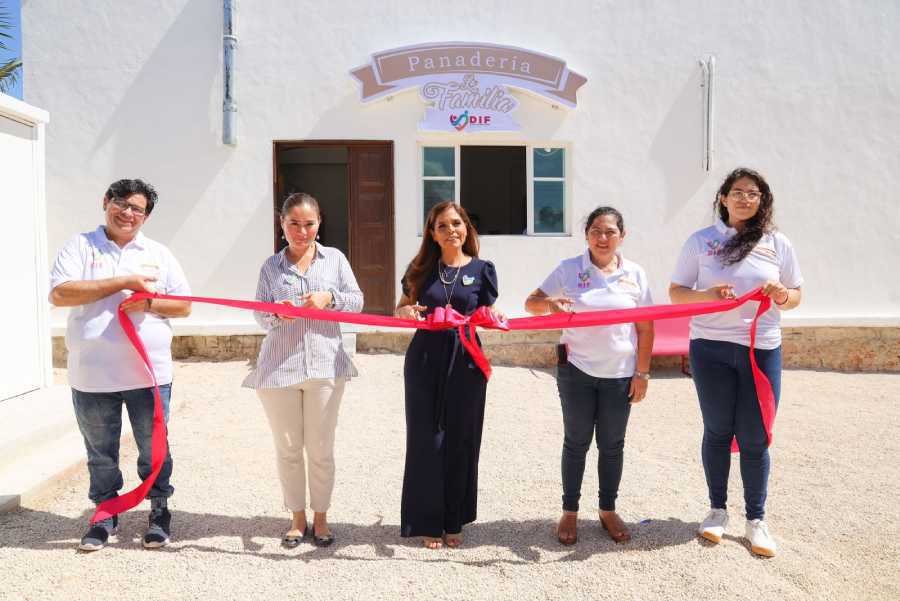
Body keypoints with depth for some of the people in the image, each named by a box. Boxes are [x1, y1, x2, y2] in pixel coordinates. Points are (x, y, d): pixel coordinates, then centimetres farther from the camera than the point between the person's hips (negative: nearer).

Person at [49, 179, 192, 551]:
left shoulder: (159, 254, 10)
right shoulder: (80, 246, 3)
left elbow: (184, 305, 8)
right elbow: (59, 294, -12)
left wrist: (149, 303, -13)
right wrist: (123, 281, -15)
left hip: (149, 373, 1)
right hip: (92, 376, -1)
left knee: (154, 447, 10)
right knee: (100, 450, 13)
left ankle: (159, 510, 26)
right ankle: (106, 514, 30)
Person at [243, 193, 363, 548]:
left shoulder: (334, 259, 8)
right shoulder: (271, 266, 8)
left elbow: (357, 301, 5)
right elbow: (260, 313, 4)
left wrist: (329, 298, -14)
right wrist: (276, 314, -18)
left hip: (325, 366, 0)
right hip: (278, 368, 1)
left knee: (321, 448, 5)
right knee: (287, 447, 9)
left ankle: (320, 517, 23)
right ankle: (297, 518, 26)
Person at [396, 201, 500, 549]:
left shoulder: (482, 269, 3)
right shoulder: (421, 269, 6)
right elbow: (401, 309, 13)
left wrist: (493, 318, -15)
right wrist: (406, 311, -10)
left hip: (465, 361, 0)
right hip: (425, 359, 1)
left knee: (460, 441, 6)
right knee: (426, 440, 3)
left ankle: (453, 522, 22)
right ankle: (428, 523, 17)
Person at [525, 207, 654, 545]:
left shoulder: (635, 274, 0)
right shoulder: (569, 270, -4)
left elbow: (645, 328, 3)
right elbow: (531, 303, -2)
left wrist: (642, 373, 0)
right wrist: (550, 303, -25)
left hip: (620, 374, 1)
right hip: (577, 370, -1)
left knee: (612, 445, 13)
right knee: (576, 443, 10)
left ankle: (608, 511, 30)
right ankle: (569, 512, 23)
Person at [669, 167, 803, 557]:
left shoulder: (778, 244, 5)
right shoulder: (701, 241, 1)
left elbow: (795, 297, 11)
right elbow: (676, 292, 2)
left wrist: (782, 295, -12)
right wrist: (708, 295, -18)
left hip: (762, 350, 1)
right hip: (711, 349, -1)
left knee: (754, 439, 5)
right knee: (717, 432, 10)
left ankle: (756, 519, 21)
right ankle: (717, 509, 28)